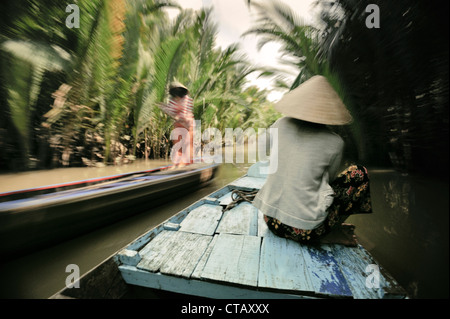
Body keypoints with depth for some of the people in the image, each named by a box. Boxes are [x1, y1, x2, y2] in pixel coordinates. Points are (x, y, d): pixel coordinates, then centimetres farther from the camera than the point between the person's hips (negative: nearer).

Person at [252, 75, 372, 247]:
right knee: (359, 173, 10)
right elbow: (329, 179, 6)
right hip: (305, 231, -4)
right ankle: (330, 234, 10)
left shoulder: (279, 125, -2)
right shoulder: (334, 142, -10)